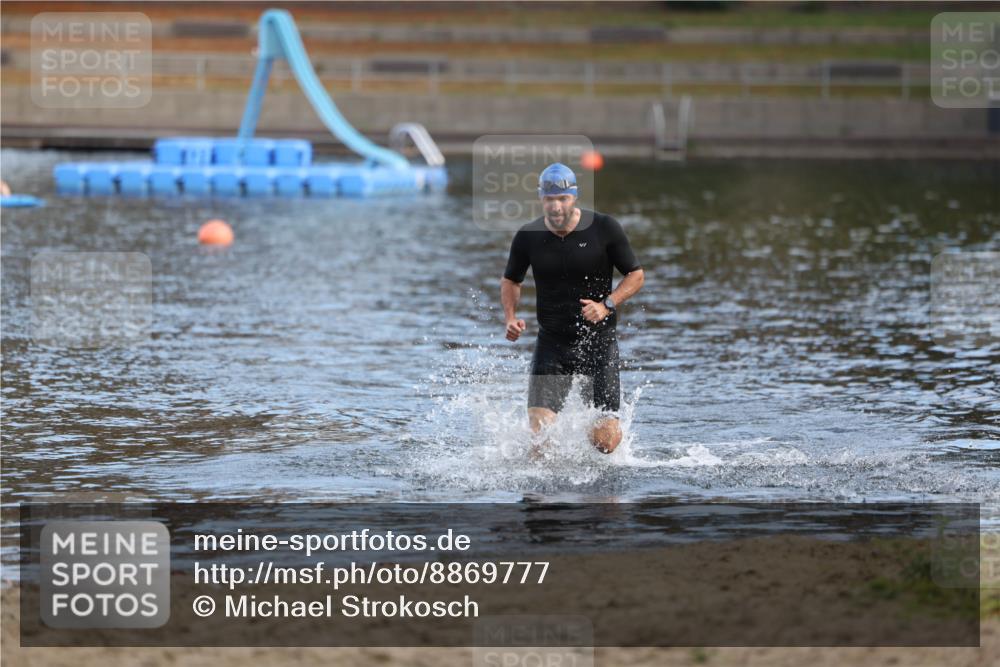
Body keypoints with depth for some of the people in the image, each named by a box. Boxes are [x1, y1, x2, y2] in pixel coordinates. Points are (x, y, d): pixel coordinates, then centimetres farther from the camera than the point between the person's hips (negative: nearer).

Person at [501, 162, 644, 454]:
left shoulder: (604, 229, -7)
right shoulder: (528, 237, -2)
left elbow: (636, 275, 1)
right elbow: (511, 280, 15)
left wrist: (607, 305, -15)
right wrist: (511, 317, -3)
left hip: (598, 340, -1)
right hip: (552, 341, 1)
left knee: (604, 441, -8)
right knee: (539, 434, -14)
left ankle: (609, 418, 30)